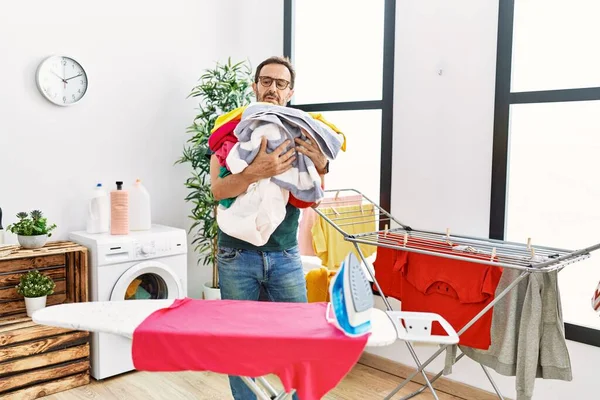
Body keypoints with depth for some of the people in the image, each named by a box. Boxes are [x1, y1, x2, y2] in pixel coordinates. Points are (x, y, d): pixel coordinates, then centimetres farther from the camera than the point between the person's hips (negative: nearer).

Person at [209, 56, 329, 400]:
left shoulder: (300, 136, 4)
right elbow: (218, 189, -14)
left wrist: (321, 164, -22)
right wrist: (258, 171, -33)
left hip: (285, 254, 2)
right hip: (238, 253, -1)